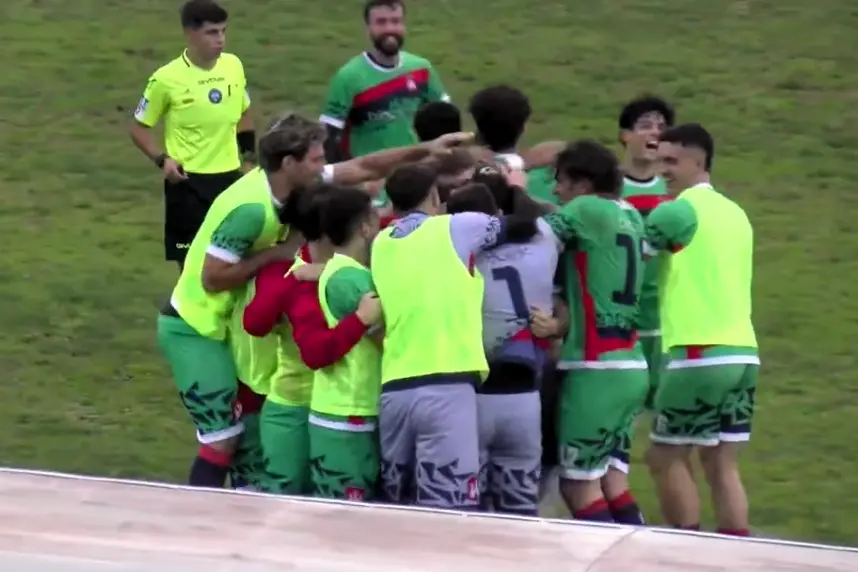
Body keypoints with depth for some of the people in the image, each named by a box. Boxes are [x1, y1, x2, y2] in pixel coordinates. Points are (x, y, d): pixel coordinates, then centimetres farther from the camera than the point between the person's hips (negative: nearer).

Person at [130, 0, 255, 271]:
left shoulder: (234, 66, 1)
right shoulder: (167, 78, -12)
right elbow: (139, 127, -1)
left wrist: (249, 158, 14)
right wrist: (162, 159, -16)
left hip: (229, 178, 5)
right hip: (188, 182, -5)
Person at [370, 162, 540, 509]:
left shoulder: (381, 245, 16)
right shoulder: (456, 228, 3)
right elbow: (525, 227, 15)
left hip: (394, 389, 5)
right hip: (447, 387, -5)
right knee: (447, 513, -8)